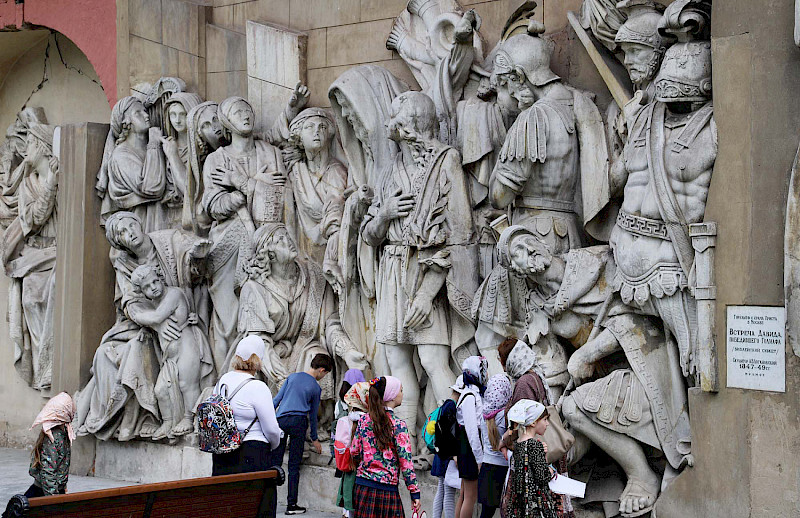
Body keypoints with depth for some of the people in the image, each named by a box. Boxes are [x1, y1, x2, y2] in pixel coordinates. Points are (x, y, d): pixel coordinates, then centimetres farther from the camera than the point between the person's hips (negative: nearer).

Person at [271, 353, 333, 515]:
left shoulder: (292, 377, 15)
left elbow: (276, 399, 12)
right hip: (298, 422, -3)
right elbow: (313, 415, 15)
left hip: (280, 421, 3)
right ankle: (291, 504, 2)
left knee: (275, 462, 3)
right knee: (294, 465, 2)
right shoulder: (316, 388, 8)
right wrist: (314, 439, 25)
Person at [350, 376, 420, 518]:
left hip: (362, 485, 5)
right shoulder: (398, 425, -10)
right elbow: (406, 461, -11)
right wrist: (415, 492, -8)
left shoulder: (364, 420, 4)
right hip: (387, 489, -5)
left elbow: (354, 451, 7)